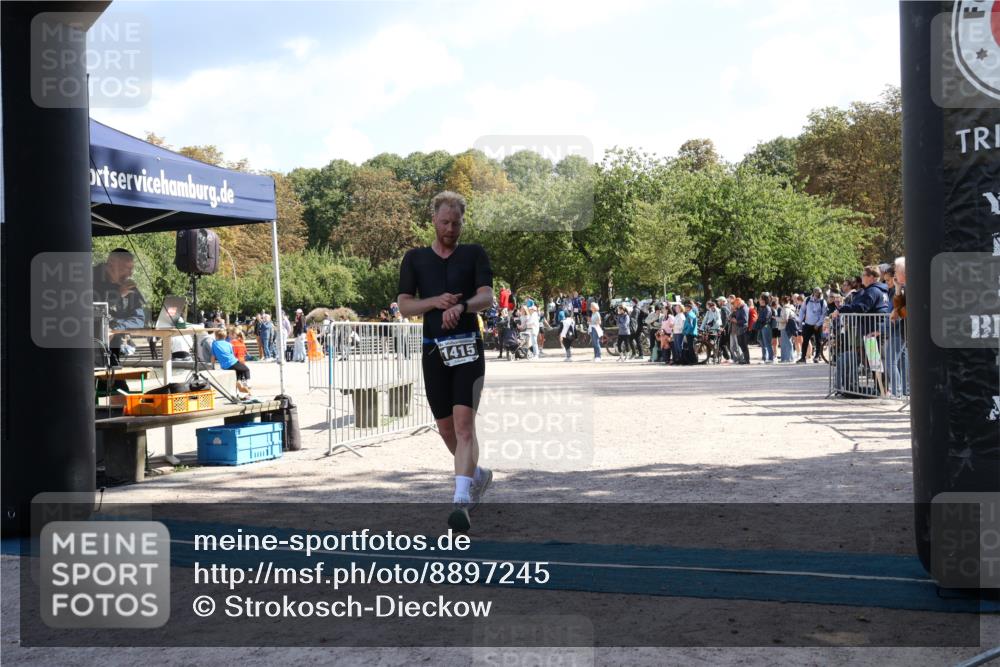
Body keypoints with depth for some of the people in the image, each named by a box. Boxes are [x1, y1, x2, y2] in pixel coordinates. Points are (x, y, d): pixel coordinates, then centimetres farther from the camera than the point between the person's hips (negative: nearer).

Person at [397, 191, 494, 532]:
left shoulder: (474, 254, 5)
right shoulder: (415, 257, 11)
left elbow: (487, 297, -8)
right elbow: (404, 306, 6)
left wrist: (461, 306, -28)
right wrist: (435, 301, -12)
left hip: (468, 348, -3)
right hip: (433, 351, 3)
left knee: (464, 423, -16)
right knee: (445, 428, 12)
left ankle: (461, 500, -21)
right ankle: (478, 475, 37)